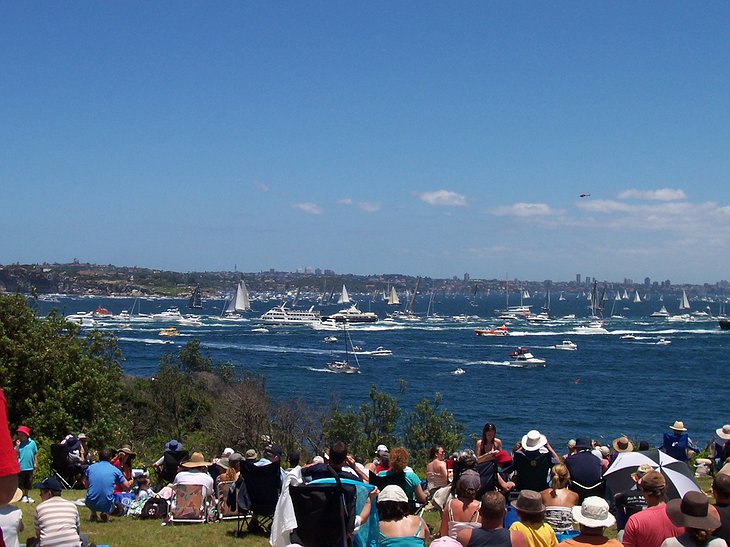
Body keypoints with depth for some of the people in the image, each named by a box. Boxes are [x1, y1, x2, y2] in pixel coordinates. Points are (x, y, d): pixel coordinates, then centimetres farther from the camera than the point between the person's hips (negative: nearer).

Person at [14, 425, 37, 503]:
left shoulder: (32, 443, -2)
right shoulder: (18, 443, -3)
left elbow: (35, 453, 6)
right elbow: (15, 454, -8)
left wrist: (35, 463, 4)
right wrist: (17, 446, -17)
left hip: (30, 467, 2)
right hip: (21, 467, -2)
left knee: (28, 483, 14)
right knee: (21, 483, 4)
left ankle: (26, 496, 27)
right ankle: (22, 496, 15)